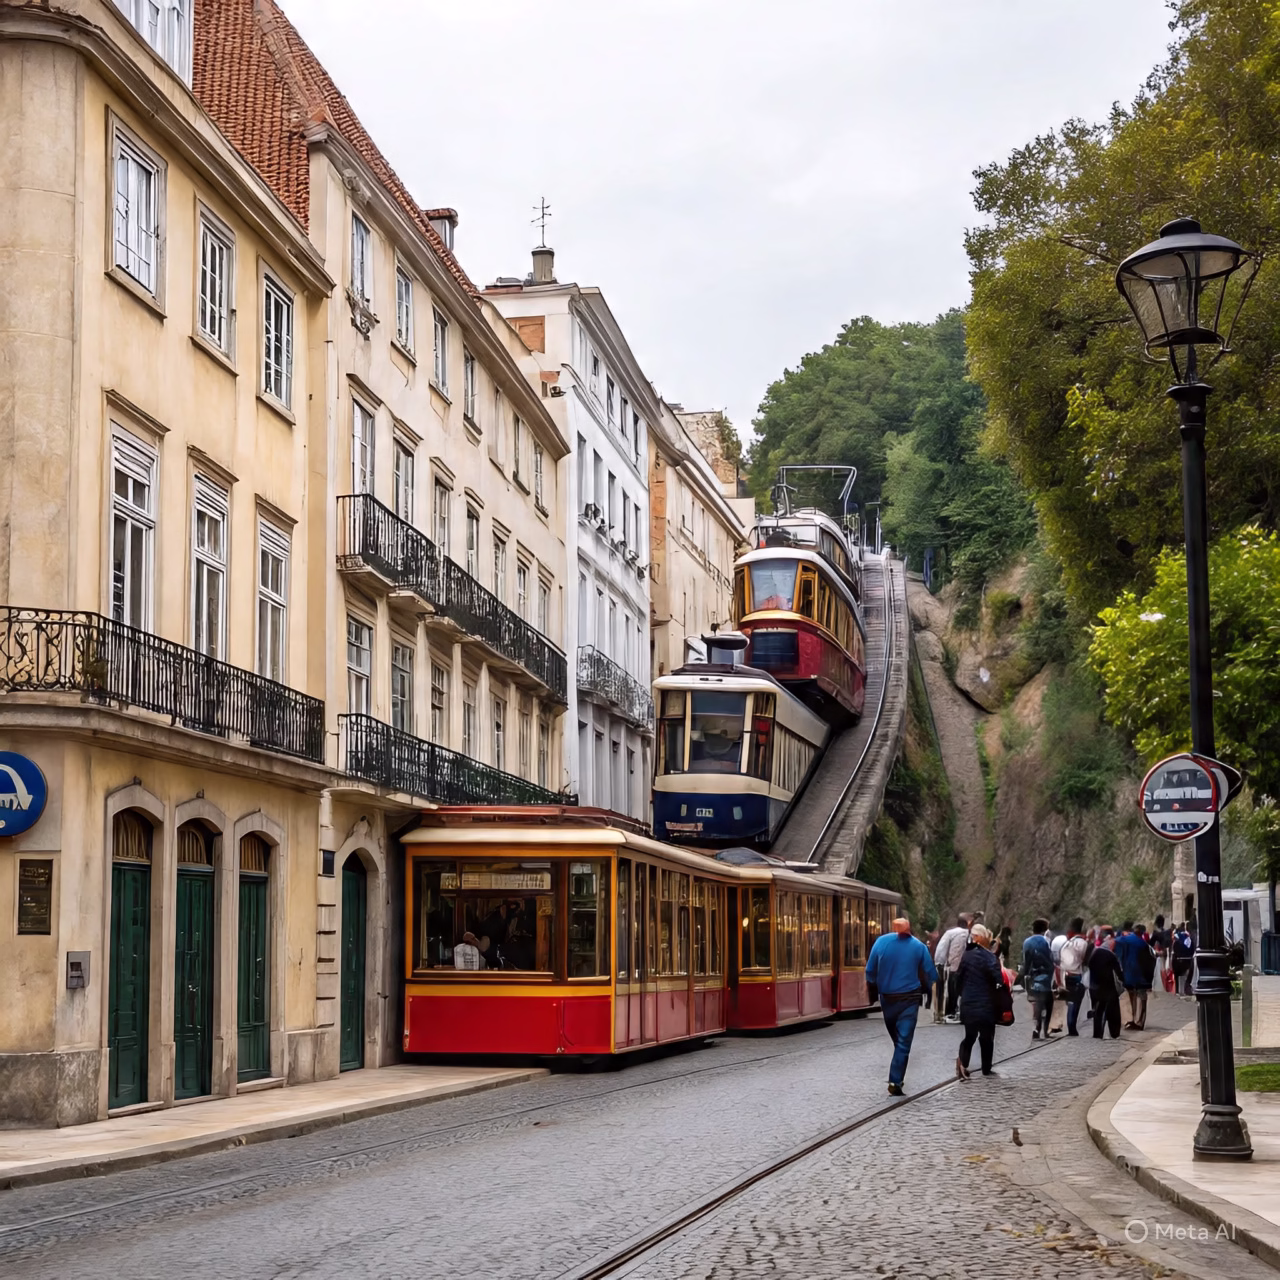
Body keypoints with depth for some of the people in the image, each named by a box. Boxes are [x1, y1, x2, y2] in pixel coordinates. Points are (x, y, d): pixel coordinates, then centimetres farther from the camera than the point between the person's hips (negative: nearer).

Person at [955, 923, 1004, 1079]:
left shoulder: (967, 955, 4)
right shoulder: (989, 958, -15)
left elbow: (959, 976, 10)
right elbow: (999, 979, -22)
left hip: (967, 1004, 5)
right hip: (985, 1005, -5)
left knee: (969, 1036, 13)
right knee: (987, 1037, 12)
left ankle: (963, 1062, -11)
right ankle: (986, 1069, 18)